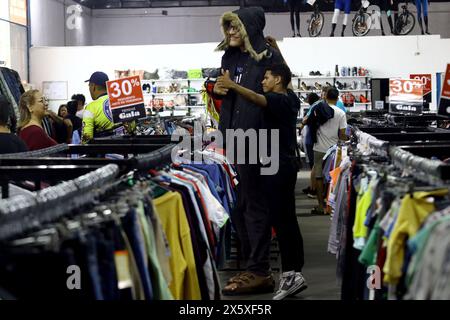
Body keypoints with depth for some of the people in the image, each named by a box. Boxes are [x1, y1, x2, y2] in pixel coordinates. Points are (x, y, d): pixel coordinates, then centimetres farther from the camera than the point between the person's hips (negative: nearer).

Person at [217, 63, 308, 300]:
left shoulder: (279, 100, -14)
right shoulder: (290, 98, 14)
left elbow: (257, 99, -34)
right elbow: (287, 84, 35)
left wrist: (232, 86, -44)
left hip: (277, 166, -10)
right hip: (284, 164, 10)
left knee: (280, 221, -11)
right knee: (288, 220, 11)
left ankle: (290, 274, -12)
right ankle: (295, 272, 16)